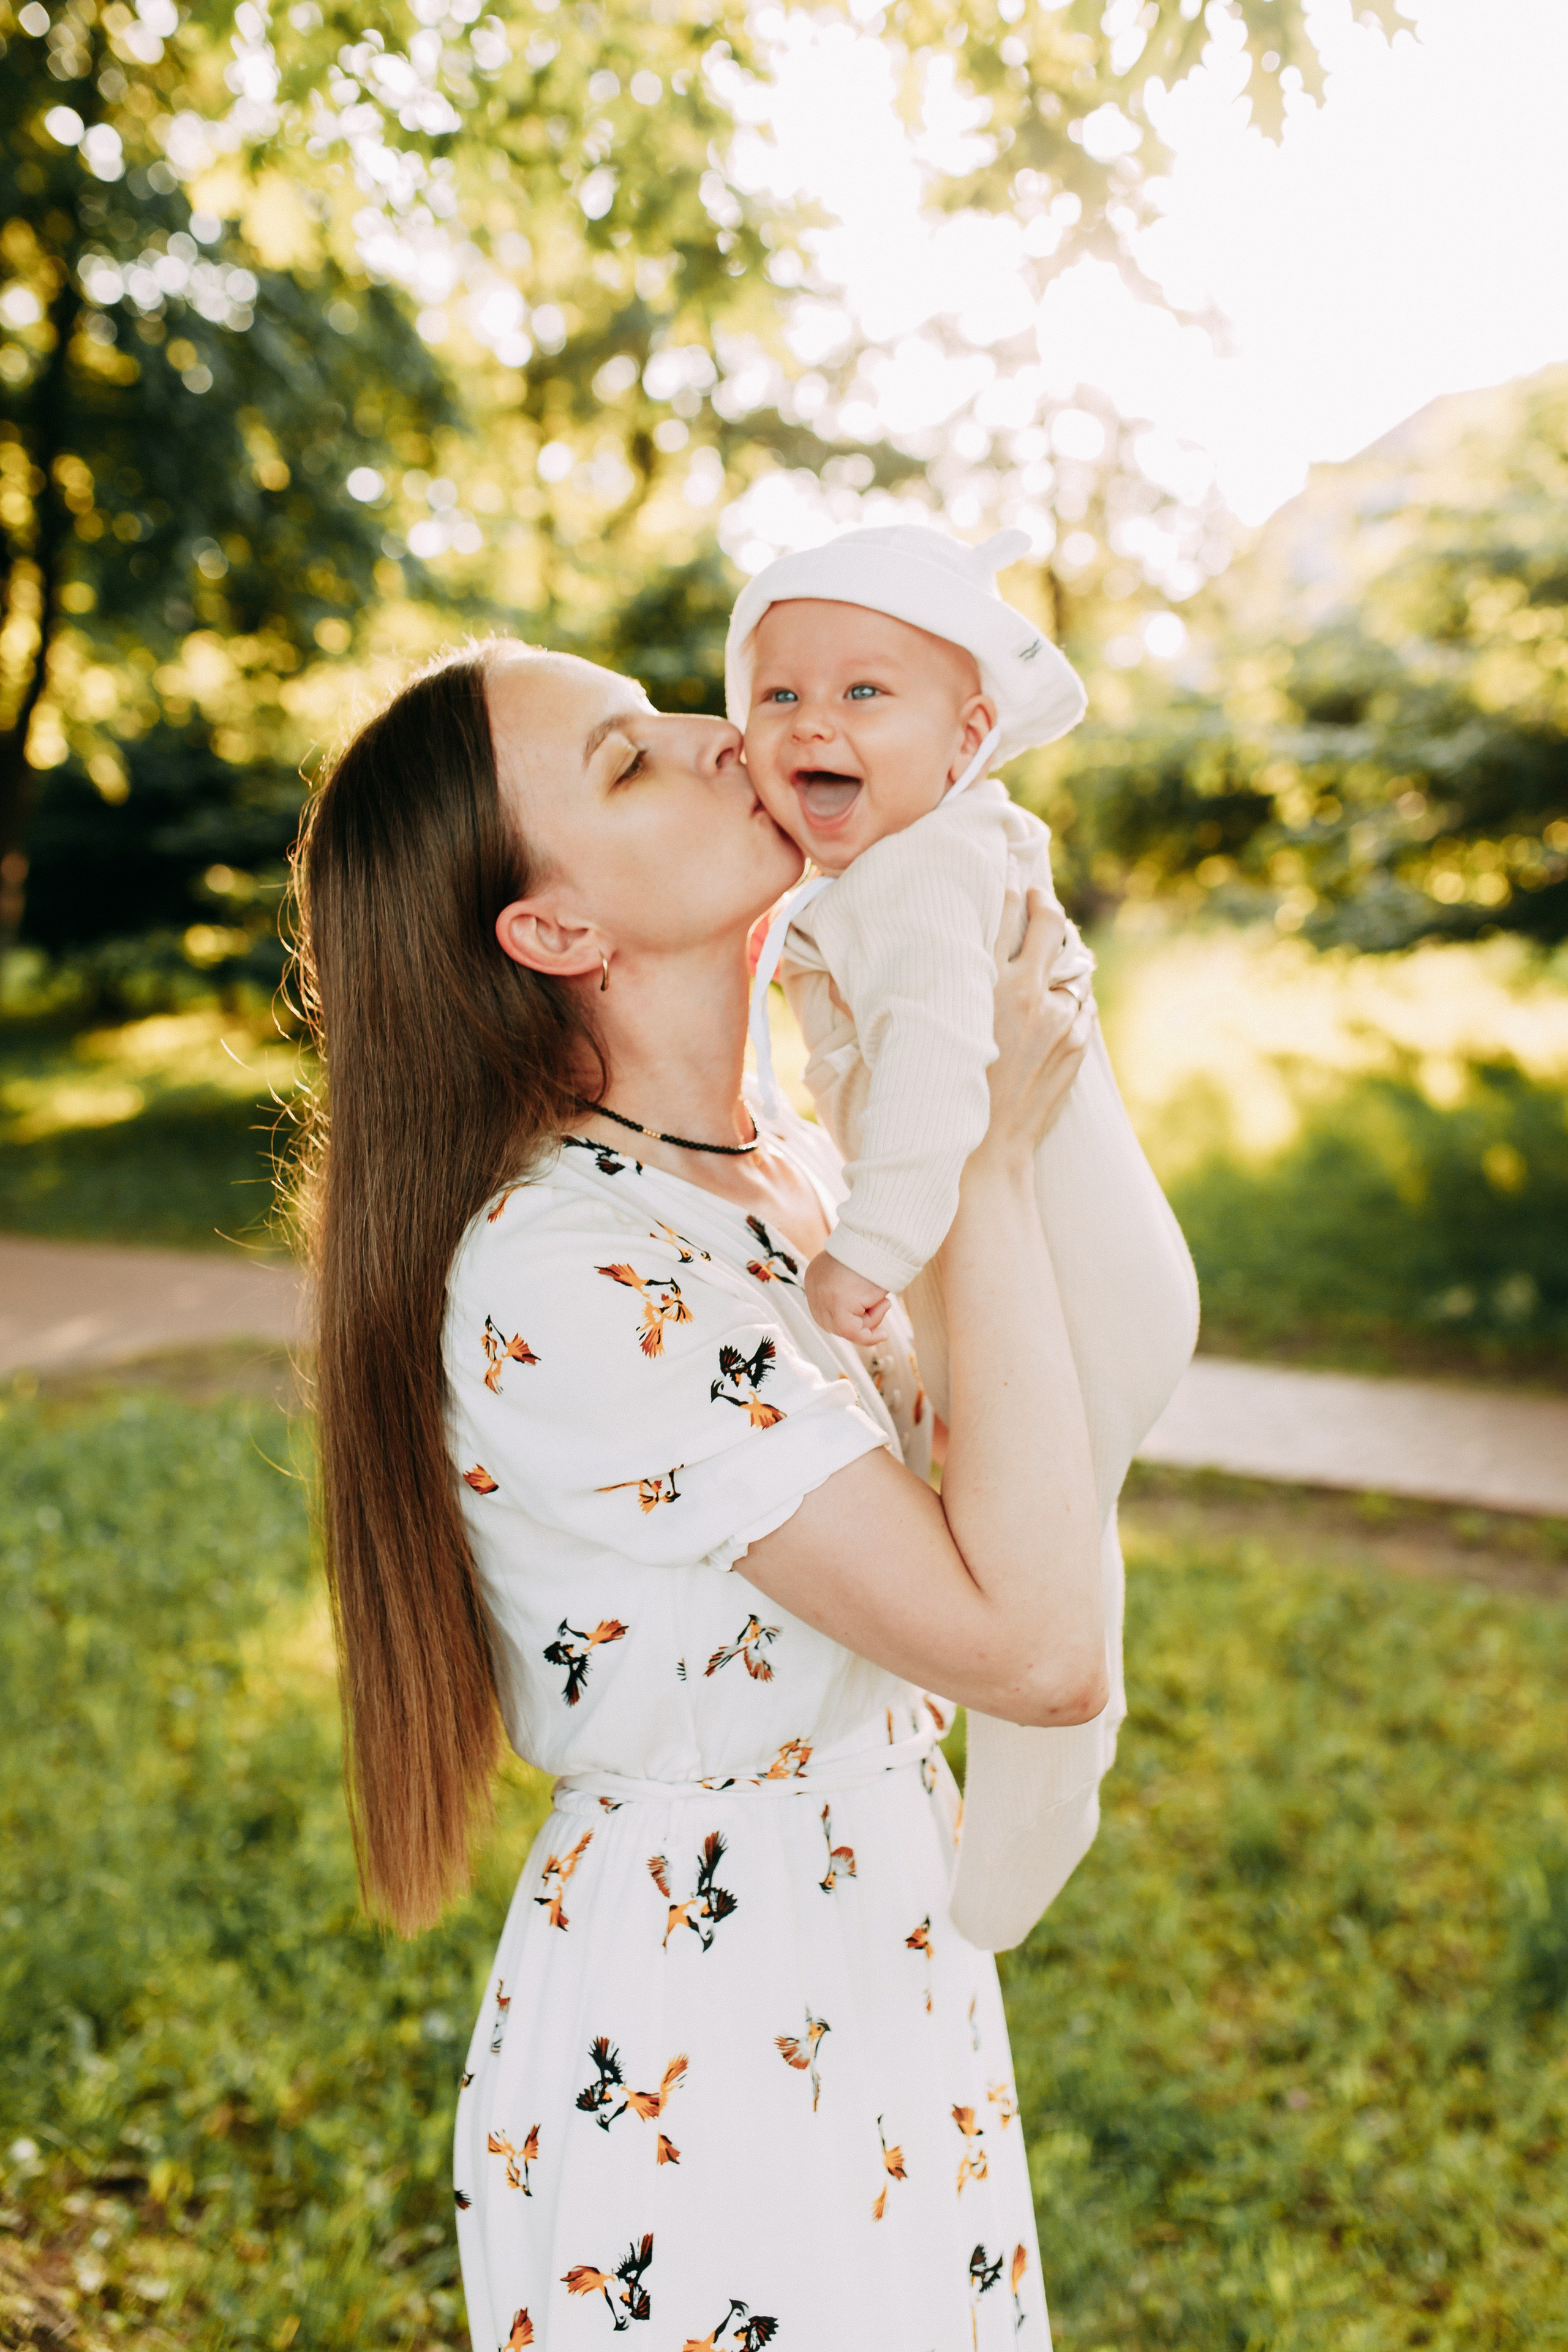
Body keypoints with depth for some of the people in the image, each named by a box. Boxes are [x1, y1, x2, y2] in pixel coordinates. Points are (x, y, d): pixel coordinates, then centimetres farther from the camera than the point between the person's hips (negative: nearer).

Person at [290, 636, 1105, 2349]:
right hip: (694, 2044, -8)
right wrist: (995, 1158, -24)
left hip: (882, 1952, 8)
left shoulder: (795, 1163, -1)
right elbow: (1037, 1644, -30)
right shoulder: (562, 1283, -28)